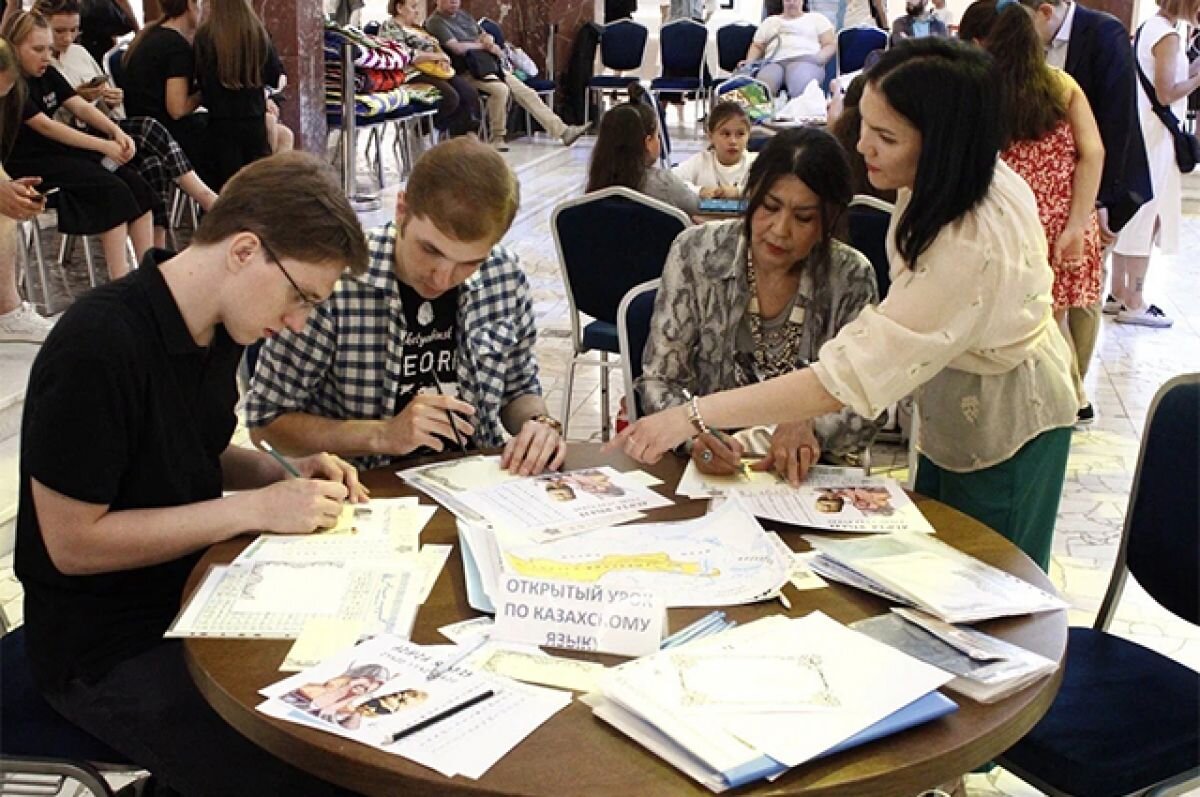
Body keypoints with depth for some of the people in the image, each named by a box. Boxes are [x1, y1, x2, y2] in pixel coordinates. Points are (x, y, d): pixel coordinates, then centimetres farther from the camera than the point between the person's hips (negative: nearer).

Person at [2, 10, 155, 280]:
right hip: (26, 165, -8)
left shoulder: (47, 74, 9)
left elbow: (81, 107, 2)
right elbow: (45, 126, -21)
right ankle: (121, 284, -26)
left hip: (57, 151, 8)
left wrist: (117, 132, -17)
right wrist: (104, 146, -25)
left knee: (135, 184, -11)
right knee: (111, 189, -25)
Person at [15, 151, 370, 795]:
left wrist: (288, 474, -3)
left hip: (199, 594, 8)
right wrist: (255, 508, -21)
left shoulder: (220, 326, 1)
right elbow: (71, 541, -21)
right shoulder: (97, 346, -24)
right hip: (108, 648, -8)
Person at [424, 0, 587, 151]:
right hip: (469, 72, -8)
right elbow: (457, 48, -17)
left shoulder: (463, 15, 19)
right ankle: (497, 138, -16)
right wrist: (483, 45, -4)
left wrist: (488, 40, -3)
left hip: (490, 65, 8)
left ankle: (562, 131, -5)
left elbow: (484, 35, 22)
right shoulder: (435, 22, -5)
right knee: (501, 89, -33)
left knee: (525, 92, -4)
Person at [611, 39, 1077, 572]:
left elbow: (843, 381, -41)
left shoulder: (968, 250, -39)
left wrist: (693, 417, -39)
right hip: (950, 417, 8)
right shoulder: (973, 177, -13)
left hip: (1004, 432, -8)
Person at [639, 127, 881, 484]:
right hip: (707, 468, -2)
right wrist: (694, 434, -24)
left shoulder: (852, 278, -5)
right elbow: (658, 380, -4)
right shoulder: (695, 252, -6)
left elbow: (864, 413, -2)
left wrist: (811, 427, -23)